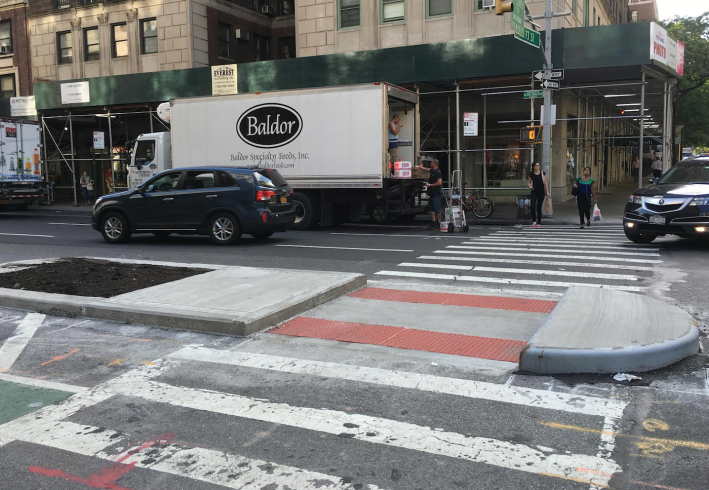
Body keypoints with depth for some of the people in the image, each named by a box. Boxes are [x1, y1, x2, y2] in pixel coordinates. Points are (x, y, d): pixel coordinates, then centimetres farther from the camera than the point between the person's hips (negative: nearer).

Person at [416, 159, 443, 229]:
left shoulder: (438, 172, -15)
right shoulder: (432, 171, 13)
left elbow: (439, 183, -23)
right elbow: (426, 169, 33)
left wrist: (430, 185, -15)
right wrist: (419, 167, 39)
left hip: (436, 194, -10)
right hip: (432, 193, 10)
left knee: (437, 209, -4)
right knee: (431, 209, 11)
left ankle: (438, 223, 1)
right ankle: (433, 222, 16)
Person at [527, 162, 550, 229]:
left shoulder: (542, 173, 1)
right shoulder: (531, 174, 1)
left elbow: (545, 183, 4)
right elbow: (529, 182, 14)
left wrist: (547, 192, 1)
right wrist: (530, 186, -8)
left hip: (541, 192, 0)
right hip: (534, 192, 0)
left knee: (539, 208, 3)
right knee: (532, 207, -13)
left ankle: (539, 222, 15)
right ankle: (534, 221, 6)